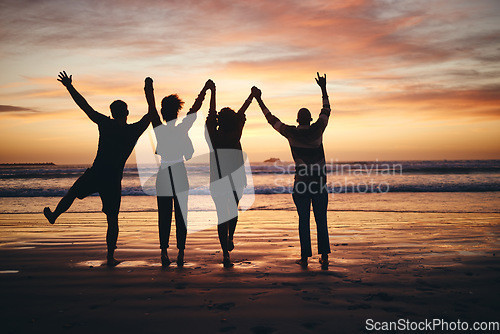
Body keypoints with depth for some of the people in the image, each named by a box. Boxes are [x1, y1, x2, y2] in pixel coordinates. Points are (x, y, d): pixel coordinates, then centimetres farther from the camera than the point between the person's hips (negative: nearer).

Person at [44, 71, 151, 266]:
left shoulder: (106, 124, -3)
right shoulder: (134, 131, -3)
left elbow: (84, 106, 2)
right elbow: (150, 115, 12)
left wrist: (69, 87, 10)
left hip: (94, 175, 0)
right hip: (113, 181, 0)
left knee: (72, 193, 29)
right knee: (112, 219, 5)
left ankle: (54, 215, 50)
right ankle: (110, 257, 6)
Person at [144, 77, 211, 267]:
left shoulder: (159, 130, -5)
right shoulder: (182, 130, -7)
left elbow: (151, 108, 6)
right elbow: (195, 109, 2)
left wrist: (149, 88, 18)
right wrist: (205, 89, 11)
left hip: (163, 176, 1)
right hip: (180, 176, -1)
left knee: (164, 217, 5)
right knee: (181, 216, 4)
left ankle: (164, 253, 1)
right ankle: (180, 253, 3)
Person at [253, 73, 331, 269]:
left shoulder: (291, 133, -3)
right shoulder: (317, 130, -1)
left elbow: (271, 119, 7)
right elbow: (326, 111, 15)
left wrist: (259, 100, 17)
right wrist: (323, 89, 25)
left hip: (301, 183, -1)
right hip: (320, 183, 1)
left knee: (303, 220, 4)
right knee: (321, 220, 4)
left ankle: (305, 257, 5)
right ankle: (324, 257, 2)